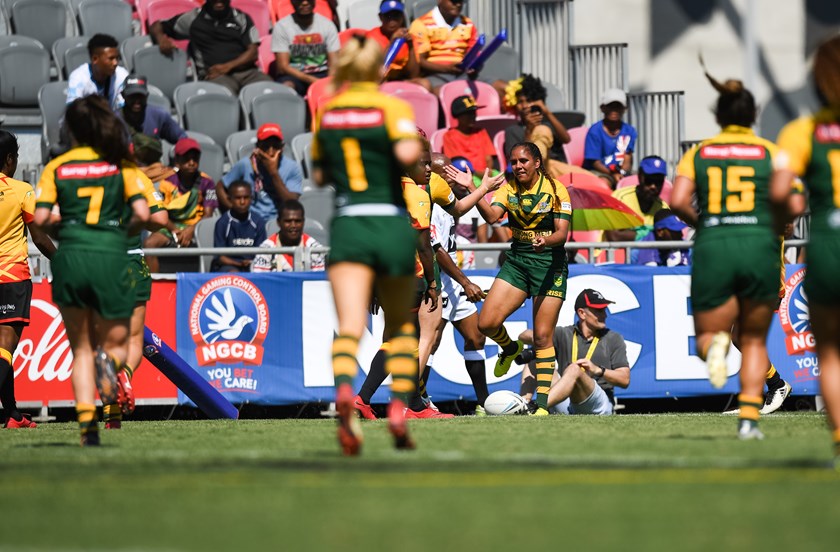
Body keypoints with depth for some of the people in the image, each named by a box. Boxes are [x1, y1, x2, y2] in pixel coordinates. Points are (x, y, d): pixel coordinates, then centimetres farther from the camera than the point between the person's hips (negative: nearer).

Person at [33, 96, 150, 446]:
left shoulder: (57, 167, 5)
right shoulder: (122, 165, 4)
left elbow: (40, 218, -3)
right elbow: (142, 214, -5)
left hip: (69, 259, 1)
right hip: (110, 257, -1)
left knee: (81, 348, 14)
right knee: (116, 341, 15)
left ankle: (86, 421, -5)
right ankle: (108, 362, -24)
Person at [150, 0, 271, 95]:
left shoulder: (242, 18, 18)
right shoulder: (193, 19, 17)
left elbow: (253, 52, 11)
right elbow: (156, 27, 23)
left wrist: (229, 66, -8)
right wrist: (161, 39, -3)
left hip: (246, 71, 2)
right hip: (214, 75, -2)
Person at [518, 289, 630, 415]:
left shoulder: (614, 339, 13)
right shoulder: (564, 335, 16)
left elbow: (625, 380, 3)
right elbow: (524, 336, 6)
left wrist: (598, 370, -15)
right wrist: (535, 336, -19)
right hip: (566, 407, 3)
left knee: (574, 369, -32)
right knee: (535, 358, -4)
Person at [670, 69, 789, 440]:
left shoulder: (698, 153, 10)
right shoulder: (770, 152, 7)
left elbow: (678, 201, -4)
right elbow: (789, 203, -3)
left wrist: (701, 223, 13)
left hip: (712, 247, 0)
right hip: (759, 246, 0)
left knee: (706, 337, 12)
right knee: (754, 340, 16)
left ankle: (715, 345, -27)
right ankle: (749, 418, -3)